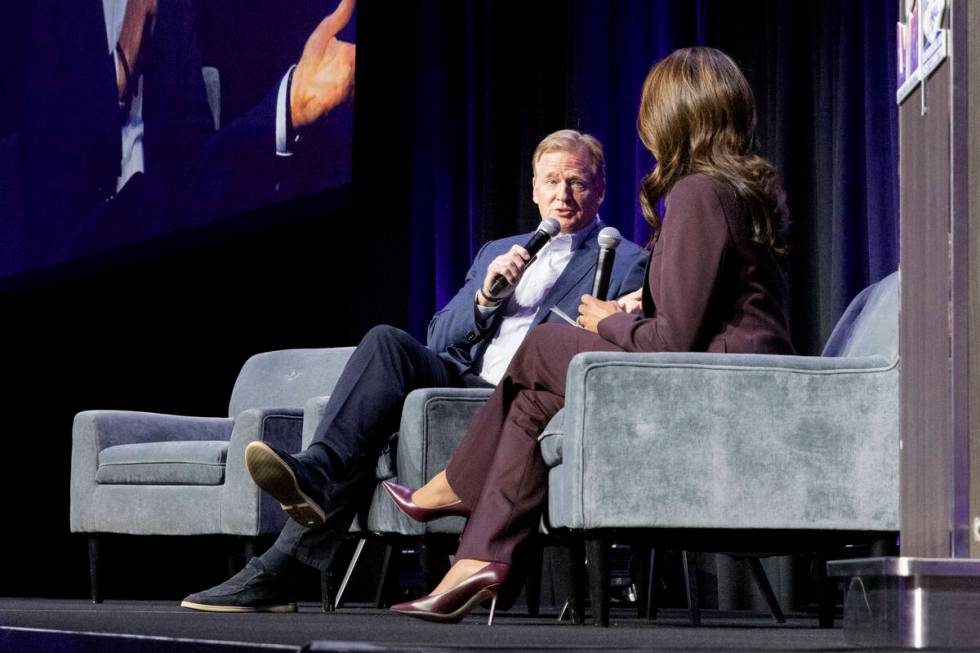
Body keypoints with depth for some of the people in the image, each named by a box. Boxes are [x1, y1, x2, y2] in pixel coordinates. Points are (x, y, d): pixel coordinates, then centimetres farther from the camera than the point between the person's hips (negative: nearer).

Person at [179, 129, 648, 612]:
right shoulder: (497, 253, 29)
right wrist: (487, 295, 2)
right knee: (387, 342, -27)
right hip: (461, 384, 5)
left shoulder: (626, 263, 13)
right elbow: (439, 340, 18)